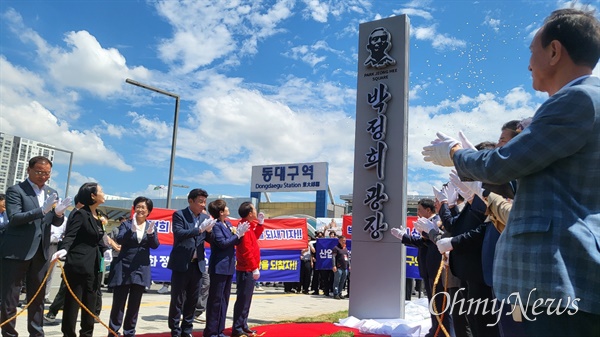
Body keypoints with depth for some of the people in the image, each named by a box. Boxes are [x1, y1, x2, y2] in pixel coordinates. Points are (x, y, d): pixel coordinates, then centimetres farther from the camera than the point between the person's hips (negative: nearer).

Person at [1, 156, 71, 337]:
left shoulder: (52, 192, 11)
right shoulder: (15, 190, -5)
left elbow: (57, 223, 11)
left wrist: (59, 213, -12)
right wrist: (42, 210, -28)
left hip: (41, 251, 5)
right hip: (17, 251, -5)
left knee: (38, 297, 12)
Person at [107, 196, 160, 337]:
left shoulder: (151, 226, 6)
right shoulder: (126, 224, 0)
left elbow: (155, 245, -5)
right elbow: (119, 240, -16)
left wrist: (151, 233, -25)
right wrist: (132, 230, -33)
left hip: (141, 270, 2)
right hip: (123, 268, -2)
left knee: (134, 304, 10)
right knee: (118, 303, 1)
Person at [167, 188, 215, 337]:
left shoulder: (205, 218, 9)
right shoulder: (179, 215, -6)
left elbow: (210, 240, 8)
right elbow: (178, 233, -21)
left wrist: (209, 231, -13)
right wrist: (199, 229, -29)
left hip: (197, 264, 5)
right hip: (182, 263, -5)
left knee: (193, 299, 11)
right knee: (177, 299, 1)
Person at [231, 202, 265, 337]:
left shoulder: (248, 226, 12)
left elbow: (254, 238, 25)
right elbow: (246, 250, -22)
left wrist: (260, 223, 17)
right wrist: (254, 268, -18)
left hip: (248, 269, 10)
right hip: (246, 270, -10)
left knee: (246, 299, 15)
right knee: (243, 299, -6)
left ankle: (243, 326, 23)